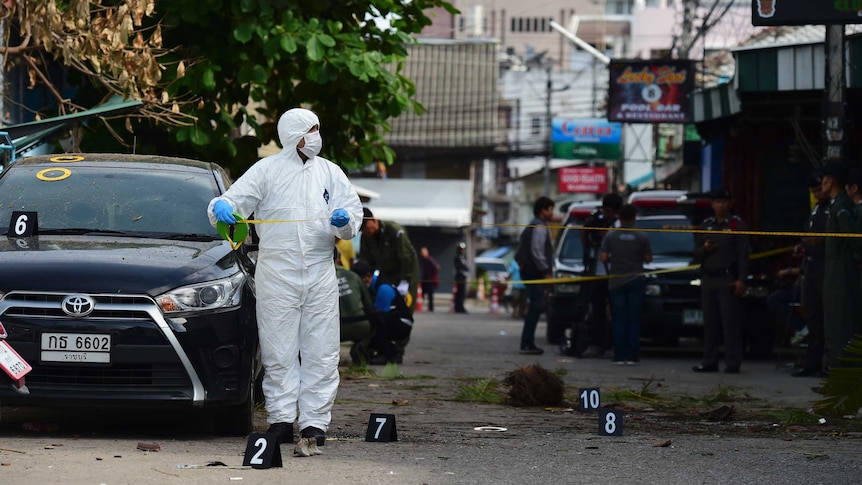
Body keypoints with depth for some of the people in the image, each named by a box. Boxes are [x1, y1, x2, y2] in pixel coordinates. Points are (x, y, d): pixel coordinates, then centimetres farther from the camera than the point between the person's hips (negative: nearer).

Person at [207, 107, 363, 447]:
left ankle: (315, 421, 2)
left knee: (321, 352, -1)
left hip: (320, 275, 3)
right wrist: (221, 207, -25)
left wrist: (345, 220, -12)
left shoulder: (329, 172, 13)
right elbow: (235, 199, -1)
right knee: (279, 353, -2)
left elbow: (354, 210, 11)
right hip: (277, 275, -3)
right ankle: (281, 419, 3)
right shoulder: (266, 171, 4)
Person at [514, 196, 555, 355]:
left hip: (529, 271, 11)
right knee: (536, 307, -10)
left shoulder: (532, 226, 20)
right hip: (536, 272, -11)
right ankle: (527, 344, -13)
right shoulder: (540, 227, -12)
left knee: (535, 307, 12)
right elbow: (537, 251, -22)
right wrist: (546, 272, -19)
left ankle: (528, 344, 13)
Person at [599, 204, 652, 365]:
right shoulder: (642, 236, -4)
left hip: (616, 282, 0)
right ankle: (632, 356, -3)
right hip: (636, 281, 0)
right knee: (634, 320, 2)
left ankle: (619, 356, -1)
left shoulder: (611, 236, -4)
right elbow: (648, 258, -1)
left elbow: (603, 258, -5)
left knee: (619, 320, 4)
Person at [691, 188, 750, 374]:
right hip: (708, 280, 5)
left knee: (730, 322, -8)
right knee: (710, 323, 5)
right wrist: (704, 249, -4)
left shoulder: (737, 224, 2)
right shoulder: (705, 225, 17)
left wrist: (741, 280, -12)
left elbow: (743, 254, -3)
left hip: (729, 280, -5)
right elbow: (696, 254, 19)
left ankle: (733, 363, -8)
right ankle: (709, 362, 8)